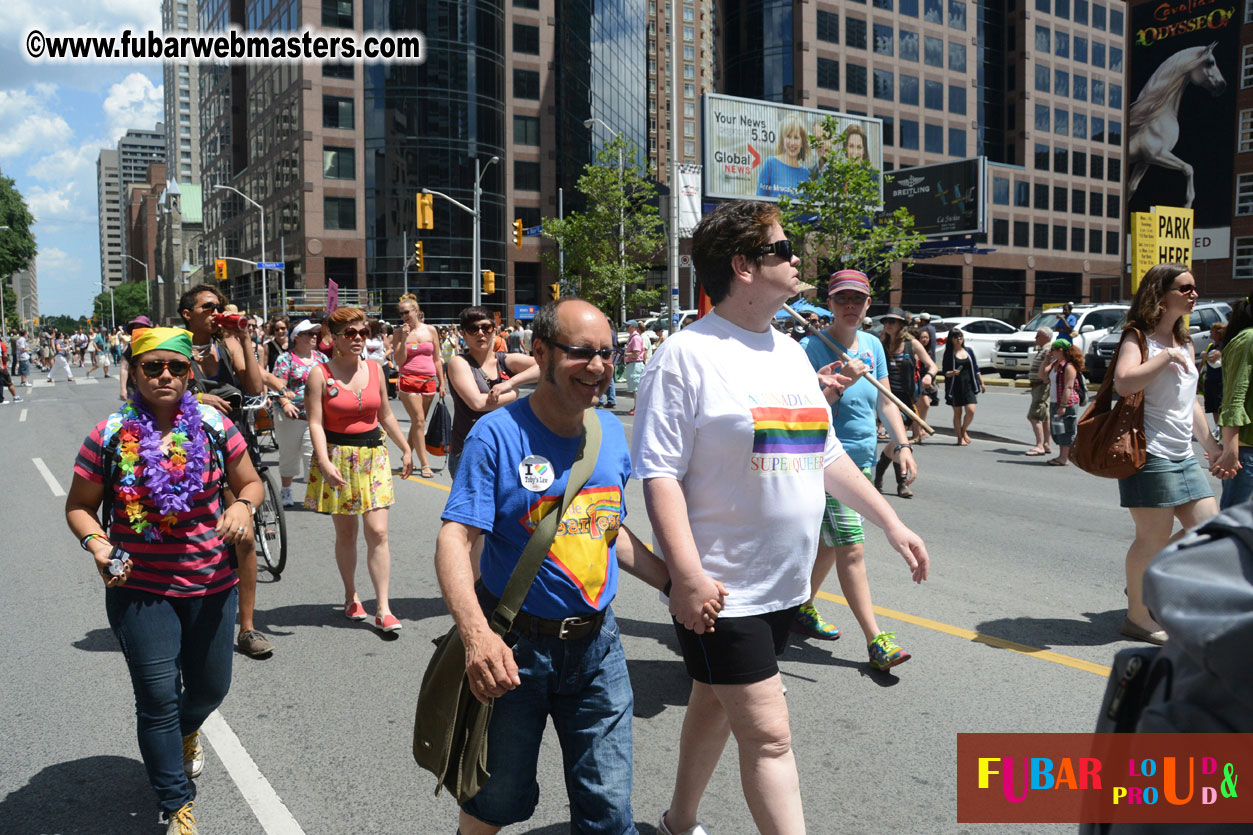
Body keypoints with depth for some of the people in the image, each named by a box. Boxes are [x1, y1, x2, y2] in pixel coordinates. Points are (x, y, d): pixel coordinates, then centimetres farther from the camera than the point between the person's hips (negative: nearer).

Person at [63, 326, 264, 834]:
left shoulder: (214, 426, -3)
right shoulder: (110, 435, -7)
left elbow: (249, 481, 7)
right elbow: (79, 506, 3)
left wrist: (243, 505, -15)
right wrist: (95, 542, -16)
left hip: (210, 584, 2)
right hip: (138, 587, -2)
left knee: (210, 687, 15)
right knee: (158, 696, 0)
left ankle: (185, 731, 53)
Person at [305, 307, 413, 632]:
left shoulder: (374, 369, 5)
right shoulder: (320, 374, -6)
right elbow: (315, 423, -12)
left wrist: (406, 449, 19)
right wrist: (324, 463, -24)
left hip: (373, 455, 3)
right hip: (337, 456, -2)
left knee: (378, 533, -5)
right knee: (345, 532, 9)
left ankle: (383, 609, -1)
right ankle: (351, 597, 28)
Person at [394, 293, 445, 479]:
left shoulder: (430, 330, 6)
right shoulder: (401, 333, 2)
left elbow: (437, 359, 11)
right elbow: (399, 360, -4)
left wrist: (441, 383, 8)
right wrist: (404, 338, -13)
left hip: (429, 381, 3)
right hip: (409, 380, -3)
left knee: (418, 422, 8)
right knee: (419, 421, -9)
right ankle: (425, 464, -8)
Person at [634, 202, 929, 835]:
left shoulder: (791, 351, 11)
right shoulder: (687, 354, -14)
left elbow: (825, 454, 17)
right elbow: (659, 473, -18)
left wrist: (891, 523, 15)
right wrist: (688, 576, -24)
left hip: (784, 583, 8)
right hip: (721, 587, -7)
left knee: (716, 704, 21)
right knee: (768, 736, -3)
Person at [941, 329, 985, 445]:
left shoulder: (969, 352, 10)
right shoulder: (949, 353, 0)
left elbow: (976, 369, 15)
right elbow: (945, 372, -2)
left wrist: (982, 383, 13)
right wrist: (952, 373, -23)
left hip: (968, 386, 2)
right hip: (955, 387, -2)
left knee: (971, 411, -10)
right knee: (957, 412, 2)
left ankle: (964, 430, 17)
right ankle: (960, 437, 14)